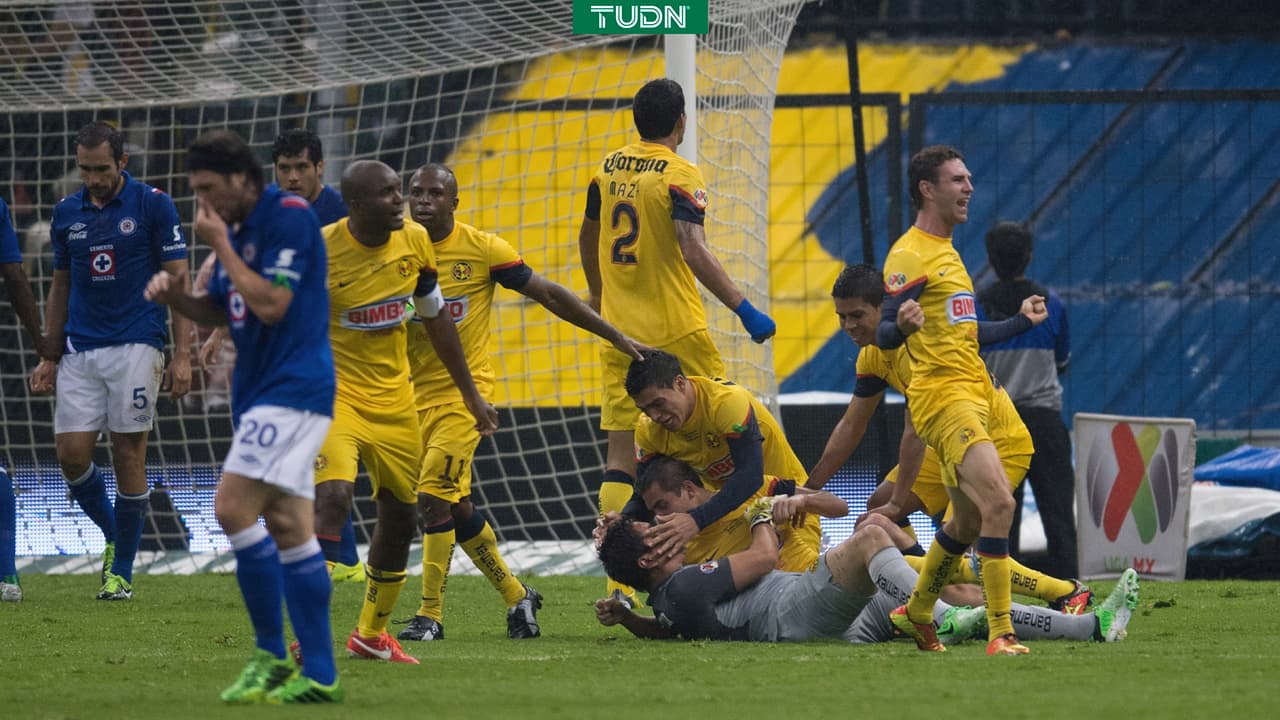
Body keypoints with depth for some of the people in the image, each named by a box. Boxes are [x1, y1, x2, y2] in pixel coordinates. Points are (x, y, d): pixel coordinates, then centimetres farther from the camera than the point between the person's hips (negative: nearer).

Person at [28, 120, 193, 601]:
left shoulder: (152, 205, -3)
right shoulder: (67, 213, 10)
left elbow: (179, 281, -2)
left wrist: (182, 355, -9)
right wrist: (49, 357, 12)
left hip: (136, 346, -4)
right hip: (80, 352, 4)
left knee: (128, 456, -4)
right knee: (71, 454, -5)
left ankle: (122, 571, 5)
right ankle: (113, 537, 20)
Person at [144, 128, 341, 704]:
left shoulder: (289, 218, -14)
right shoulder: (237, 230, 14)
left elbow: (271, 304, -21)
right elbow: (219, 312, 22)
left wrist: (221, 246, -14)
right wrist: (175, 296, 3)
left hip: (293, 390, -10)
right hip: (261, 392, 10)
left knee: (233, 509, -15)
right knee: (289, 531, 6)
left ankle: (271, 655, -9)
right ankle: (319, 674, 6)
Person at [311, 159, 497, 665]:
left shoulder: (415, 243, -1)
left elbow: (436, 320, 13)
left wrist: (472, 396, 17)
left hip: (394, 396, 6)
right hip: (335, 393, -6)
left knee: (400, 515, 11)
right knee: (333, 496, -26)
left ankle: (371, 634, 29)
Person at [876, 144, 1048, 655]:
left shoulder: (946, 251, 22)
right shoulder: (910, 255, -8)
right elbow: (884, 334, -16)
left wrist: (1019, 321, 36)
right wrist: (902, 325, -38)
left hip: (972, 397, 10)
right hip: (943, 397, -10)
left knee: (968, 523, 15)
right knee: (998, 502, -22)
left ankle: (916, 614, 33)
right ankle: (1000, 634, -24)